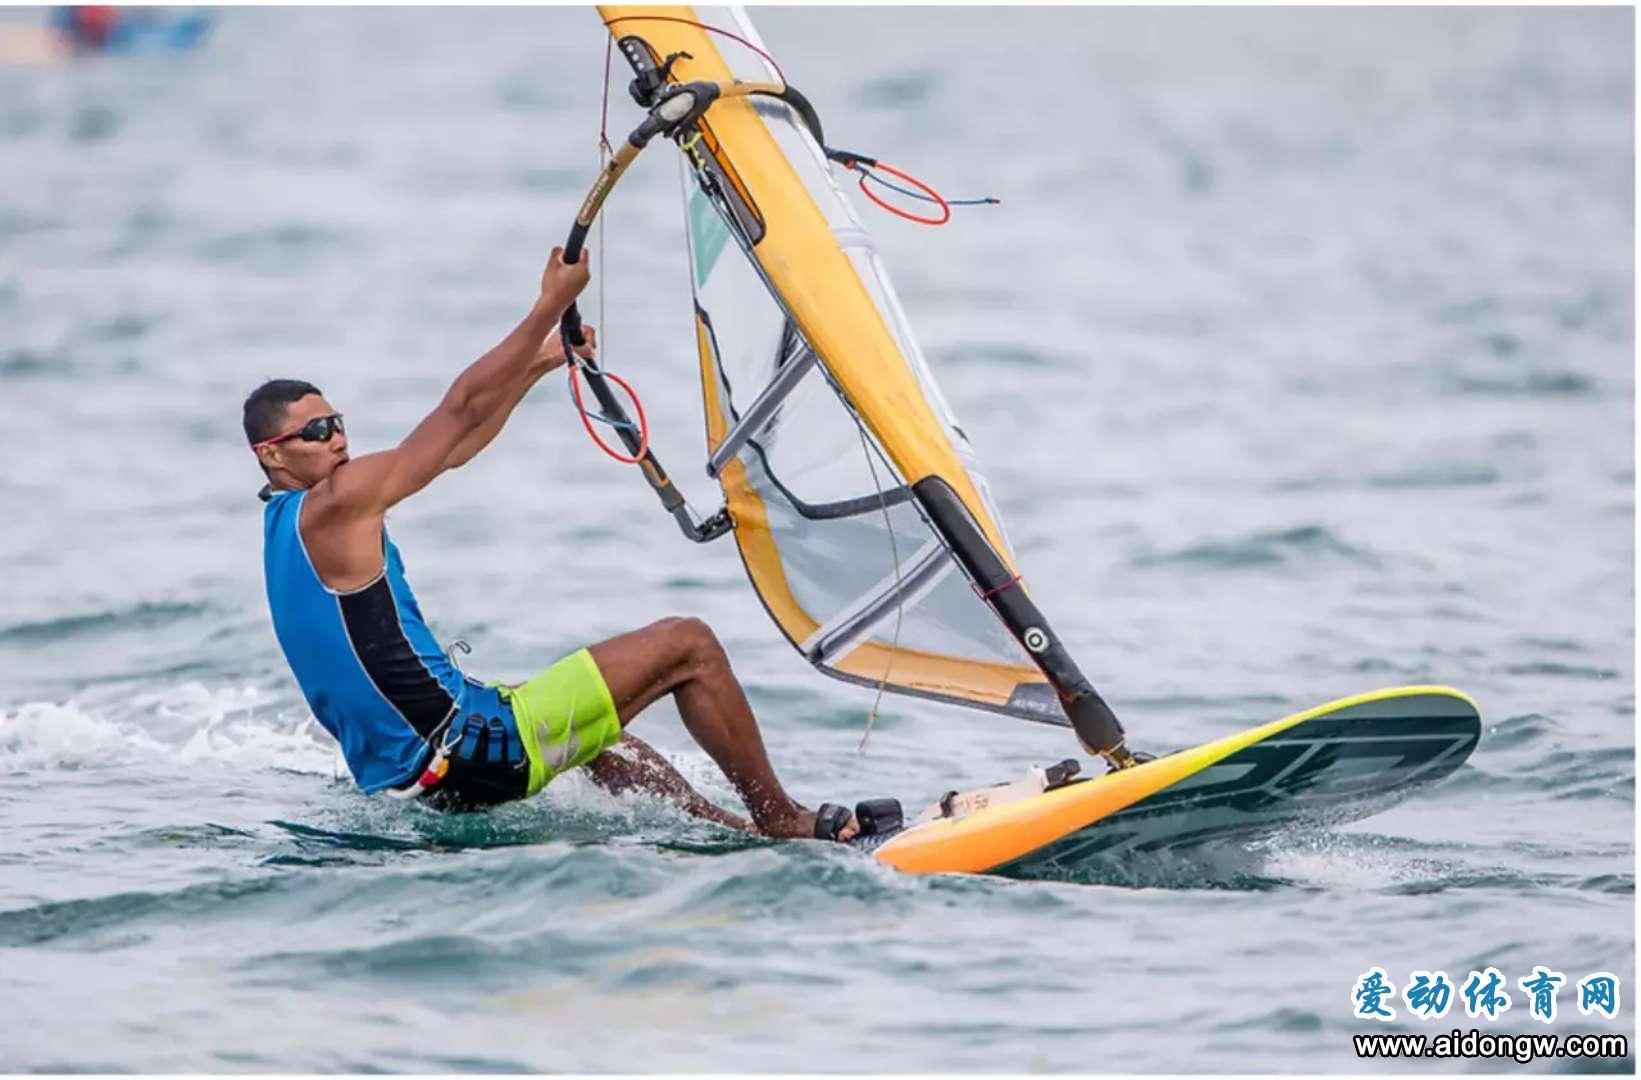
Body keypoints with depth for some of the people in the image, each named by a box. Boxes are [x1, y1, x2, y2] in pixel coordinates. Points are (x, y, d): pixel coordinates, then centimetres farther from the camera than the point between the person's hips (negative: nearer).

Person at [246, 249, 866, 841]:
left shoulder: (286, 523, 14)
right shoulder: (335, 505, -16)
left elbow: (449, 450, 19)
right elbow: (463, 408, -13)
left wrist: (540, 364, 20)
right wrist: (552, 304, -7)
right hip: (464, 756, -11)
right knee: (687, 646, -1)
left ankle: (726, 827, 39)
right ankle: (779, 820, 12)